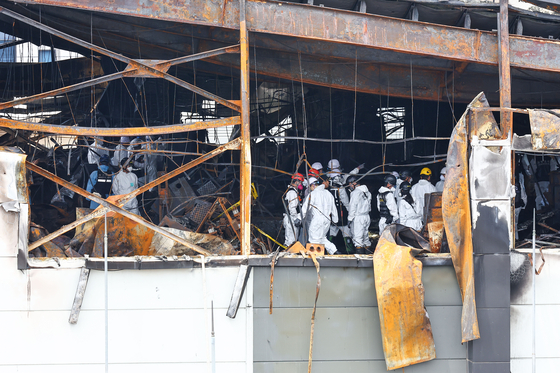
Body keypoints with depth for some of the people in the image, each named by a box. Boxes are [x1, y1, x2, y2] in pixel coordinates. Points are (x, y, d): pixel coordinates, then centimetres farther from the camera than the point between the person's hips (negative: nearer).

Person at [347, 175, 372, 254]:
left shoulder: (356, 192, -14)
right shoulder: (367, 191, 12)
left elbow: (353, 207, -14)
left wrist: (350, 218, -10)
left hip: (358, 218, -9)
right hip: (366, 216, 9)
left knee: (357, 239, -7)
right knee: (365, 237, 14)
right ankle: (367, 254, 15)